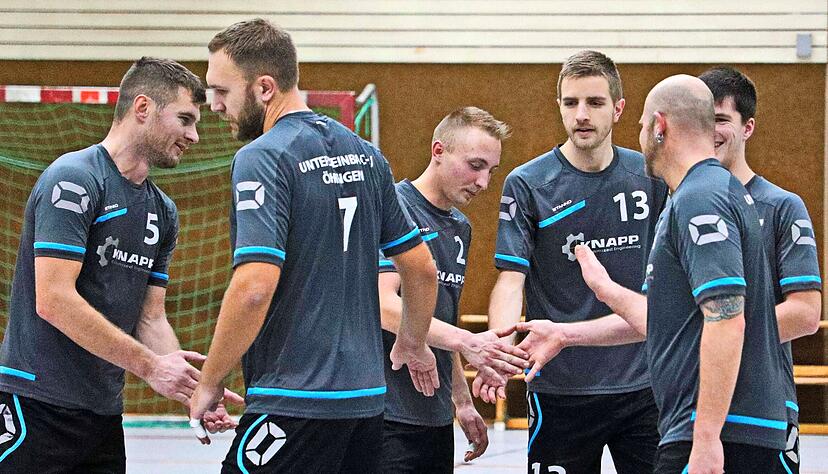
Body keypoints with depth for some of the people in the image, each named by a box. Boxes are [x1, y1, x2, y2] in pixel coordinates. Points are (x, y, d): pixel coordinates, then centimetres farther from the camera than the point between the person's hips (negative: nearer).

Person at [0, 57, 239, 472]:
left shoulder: (163, 212, 14)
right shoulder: (73, 180, -12)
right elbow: (53, 300, -19)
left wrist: (189, 386, -3)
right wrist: (150, 365, -17)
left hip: (104, 414, 8)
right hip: (35, 405, -8)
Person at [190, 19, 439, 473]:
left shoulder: (262, 158, -12)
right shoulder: (364, 154, 12)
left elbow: (254, 286, -22)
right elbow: (422, 268, 18)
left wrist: (209, 382, -11)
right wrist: (413, 344, 35)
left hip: (295, 400, -8)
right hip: (367, 397, 8)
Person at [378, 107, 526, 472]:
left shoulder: (460, 227, 16)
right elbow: (385, 308, -22)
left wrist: (463, 401, 24)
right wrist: (466, 342, -31)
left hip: (436, 420, 8)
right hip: (388, 417, -8)